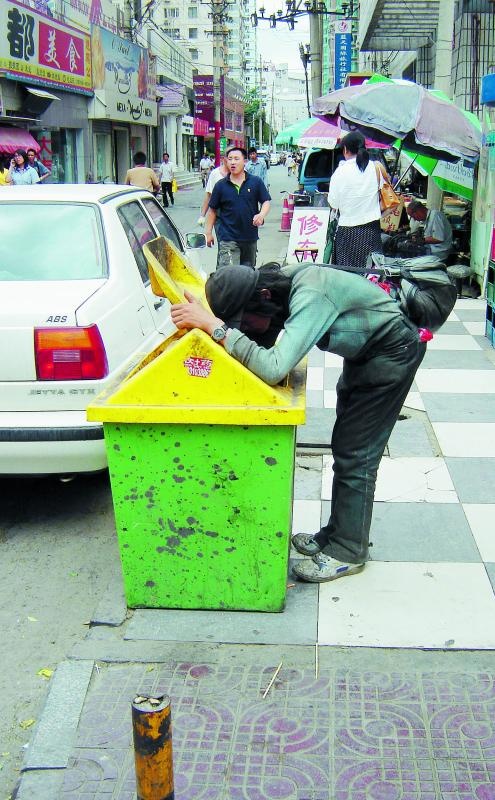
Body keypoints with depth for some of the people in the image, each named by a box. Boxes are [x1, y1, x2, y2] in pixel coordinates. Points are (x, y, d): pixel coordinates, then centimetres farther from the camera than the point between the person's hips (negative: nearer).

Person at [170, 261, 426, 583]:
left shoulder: (309, 299, -37)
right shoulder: (279, 287, -11)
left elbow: (274, 369, -46)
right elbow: (262, 345, -1)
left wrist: (214, 326, -45)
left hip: (393, 351, -9)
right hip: (366, 351, 9)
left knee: (355, 454, -5)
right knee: (345, 448, 15)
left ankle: (348, 552, 8)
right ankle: (339, 533, 27)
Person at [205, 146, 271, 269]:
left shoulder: (256, 182, 2)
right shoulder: (221, 185, 2)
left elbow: (266, 201, 5)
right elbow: (212, 209, 7)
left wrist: (261, 215, -17)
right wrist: (208, 232, 5)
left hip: (250, 236, 2)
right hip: (228, 239, -2)